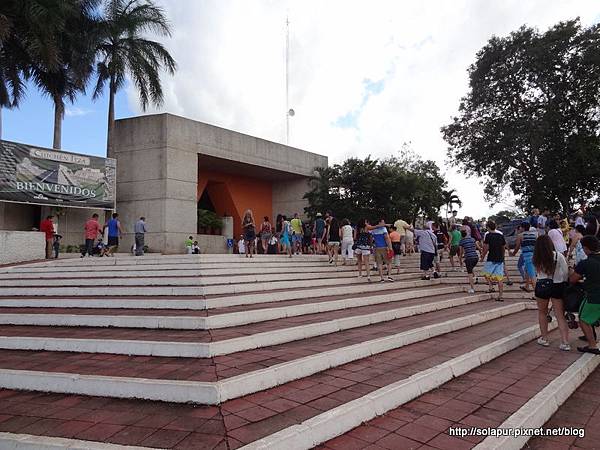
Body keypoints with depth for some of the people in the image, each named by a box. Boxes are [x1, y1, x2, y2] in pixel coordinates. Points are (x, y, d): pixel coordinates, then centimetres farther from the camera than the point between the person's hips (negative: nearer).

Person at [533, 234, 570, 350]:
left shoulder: (537, 259, -9)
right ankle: (565, 342, 3)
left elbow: (538, 272, -3)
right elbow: (566, 273, -7)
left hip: (542, 287, 0)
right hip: (557, 287, 0)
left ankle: (544, 338, 24)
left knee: (542, 312, 18)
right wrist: (564, 284, 9)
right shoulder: (558, 256, -10)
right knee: (560, 315, 7)